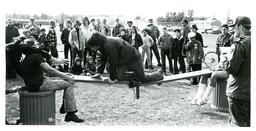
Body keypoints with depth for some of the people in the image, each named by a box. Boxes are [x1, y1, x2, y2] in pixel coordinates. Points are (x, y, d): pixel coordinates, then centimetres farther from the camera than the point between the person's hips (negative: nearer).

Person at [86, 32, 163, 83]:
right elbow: (101, 58, 4)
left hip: (133, 59, -9)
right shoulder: (102, 45, -4)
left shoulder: (110, 46, -35)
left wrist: (112, 78, -20)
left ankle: (159, 75, 25)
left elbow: (112, 63, -30)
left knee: (144, 79, -1)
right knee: (119, 77, 1)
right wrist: (99, 72, -4)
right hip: (124, 60, 9)